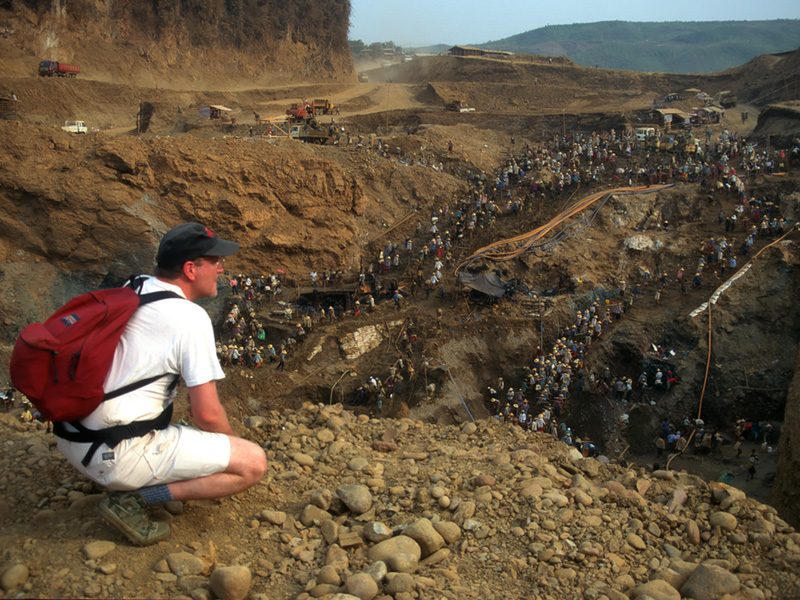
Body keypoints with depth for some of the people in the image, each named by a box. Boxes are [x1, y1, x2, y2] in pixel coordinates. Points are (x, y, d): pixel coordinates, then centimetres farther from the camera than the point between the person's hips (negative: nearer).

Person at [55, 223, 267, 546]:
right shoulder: (190, 318, -16)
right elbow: (207, 414, -15)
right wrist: (231, 444, 8)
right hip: (117, 456, -9)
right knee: (254, 463, -7)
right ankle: (132, 499, -8)